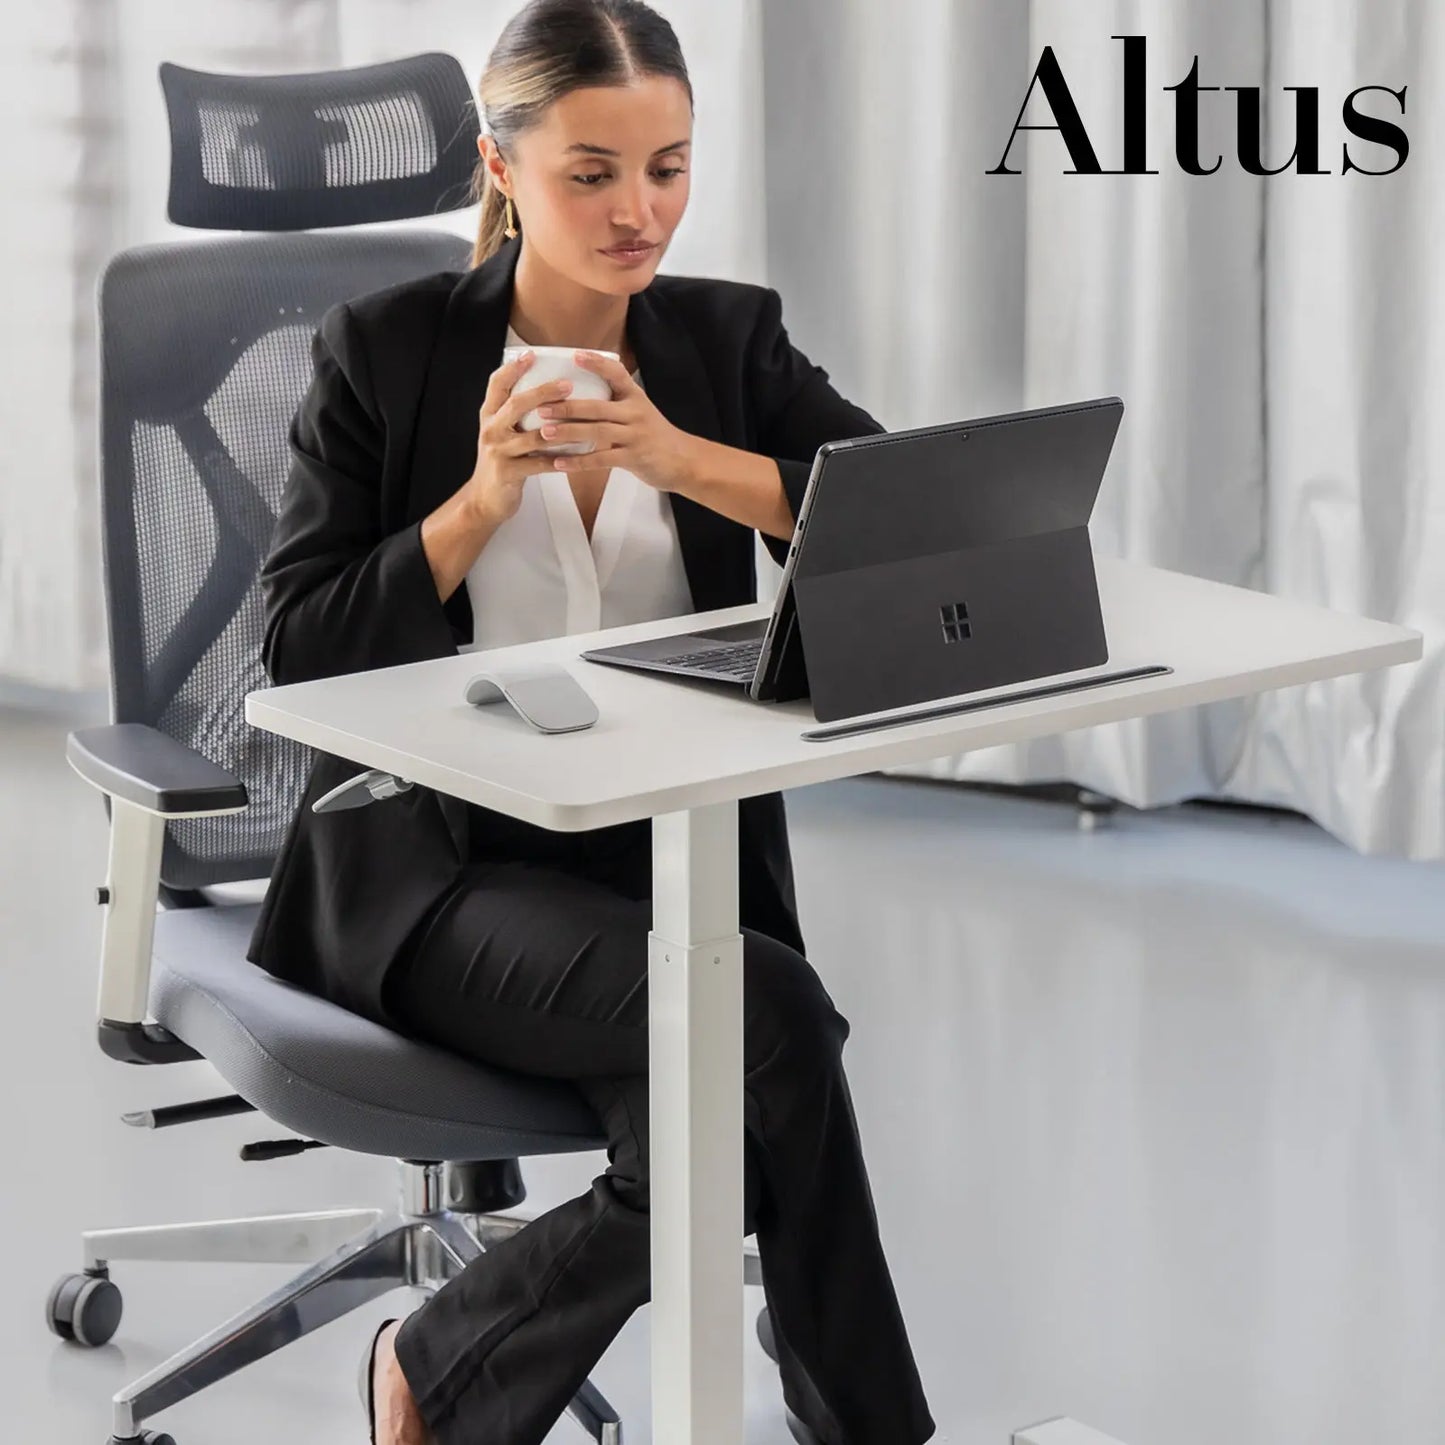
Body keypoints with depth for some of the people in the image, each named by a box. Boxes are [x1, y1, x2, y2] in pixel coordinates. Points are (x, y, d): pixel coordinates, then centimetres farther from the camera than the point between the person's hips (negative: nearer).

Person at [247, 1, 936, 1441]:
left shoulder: (728, 337, 7)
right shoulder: (385, 349, -1)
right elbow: (299, 652, -4)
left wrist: (687, 460, -17)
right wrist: (485, 496, -16)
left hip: (669, 851, 3)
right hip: (439, 867, -3)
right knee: (767, 1011, -30)